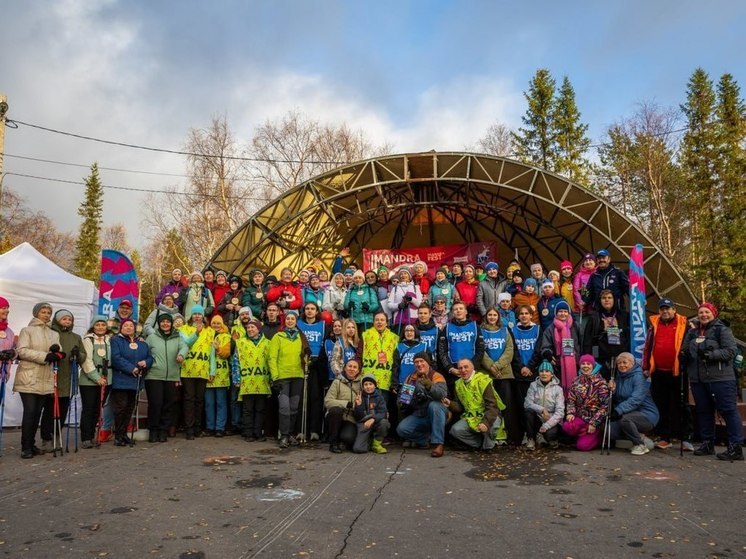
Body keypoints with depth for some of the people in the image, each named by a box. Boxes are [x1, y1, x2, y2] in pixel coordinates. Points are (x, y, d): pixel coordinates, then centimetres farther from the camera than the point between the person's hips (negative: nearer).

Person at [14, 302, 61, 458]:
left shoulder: (54, 334, 16)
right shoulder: (27, 330, 2)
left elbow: (58, 355, 13)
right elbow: (22, 351, -11)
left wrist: (57, 352, -12)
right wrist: (45, 356, -19)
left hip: (46, 380, 5)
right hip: (28, 379, -5)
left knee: (37, 413, 8)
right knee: (29, 412, -9)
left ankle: (31, 444, 16)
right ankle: (25, 447, -3)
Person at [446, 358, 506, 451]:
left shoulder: (483, 381, -17)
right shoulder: (458, 384, 4)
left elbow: (492, 406, -21)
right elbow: (460, 407, 9)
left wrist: (486, 422, -36)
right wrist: (450, 404, -13)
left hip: (488, 416, -5)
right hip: (470, 418, 5)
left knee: (488, 427, -37)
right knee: (455, 430, -20)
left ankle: (488, 445, -3)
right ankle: (481, 442, 0)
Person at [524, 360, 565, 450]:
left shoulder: (558, 389, -5)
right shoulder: (533, 385, 0)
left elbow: (560, 412, -13)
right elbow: (527, 403, -9)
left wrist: (546, 425, -23)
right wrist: (542, 410, -24)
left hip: (552, 422, -2)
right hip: (537, 419, 2)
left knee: (550, 434, -33)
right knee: (528, 410, -28)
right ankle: (530, 439, -10)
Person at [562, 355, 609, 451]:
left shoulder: (600, 382, -7)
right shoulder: (576, 381, 6)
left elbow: (604, 405, -12)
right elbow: (571, 400, 7)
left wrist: (594, 423, -17)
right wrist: (571, 413, -13)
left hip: (596, 419, -4)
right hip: (581, 416, 4)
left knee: (582, 445, -17)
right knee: (567, 427, -29)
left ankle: (599, 435, 12)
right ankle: (587, 435, 0)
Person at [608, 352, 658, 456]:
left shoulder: (638, 376, -13)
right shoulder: (619, 377, 10)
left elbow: (636, 399, -27)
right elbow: (616, 400, 11)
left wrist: (618, 411, -34)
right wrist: (612, 390, -10)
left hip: (647, 415, -7)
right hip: (631, 414, 7)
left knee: (624, 418, -35)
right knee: (611, 431, -13)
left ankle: (640, 444, -10)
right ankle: (641, 438, 8)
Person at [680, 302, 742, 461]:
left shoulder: (722, 329, -2)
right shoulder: (692, 332, 17)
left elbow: (730, 351, -12)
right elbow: (685, 350, 25)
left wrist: (711, 355, -23)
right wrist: (683, 356, 3)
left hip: (720, 378, -6)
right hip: (698, 379, 6)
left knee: (728, 410, -6)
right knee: (703, 411, 11)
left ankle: (736, 447, -2)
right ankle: (707, 443, 21)